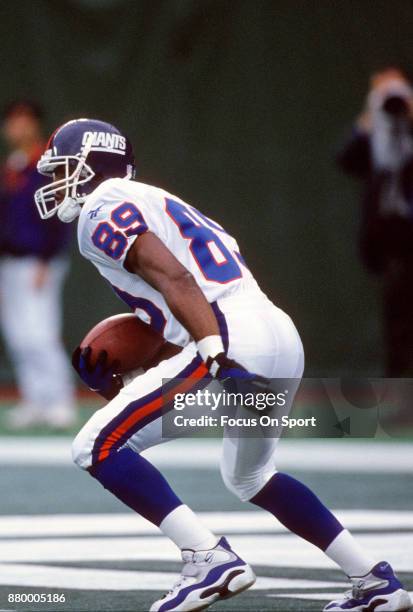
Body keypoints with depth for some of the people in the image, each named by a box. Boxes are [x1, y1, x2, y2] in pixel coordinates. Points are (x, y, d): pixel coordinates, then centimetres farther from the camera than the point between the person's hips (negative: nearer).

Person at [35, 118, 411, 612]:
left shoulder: (102, 211, 0)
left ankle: (210, 558, -14)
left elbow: (175, 280, -15)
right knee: (249, 476, 32)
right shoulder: (156, 204, 29)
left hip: (233, 343, -10)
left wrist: (216, 355, -25)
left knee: (99, 448, -5)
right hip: (284, 340, 10)